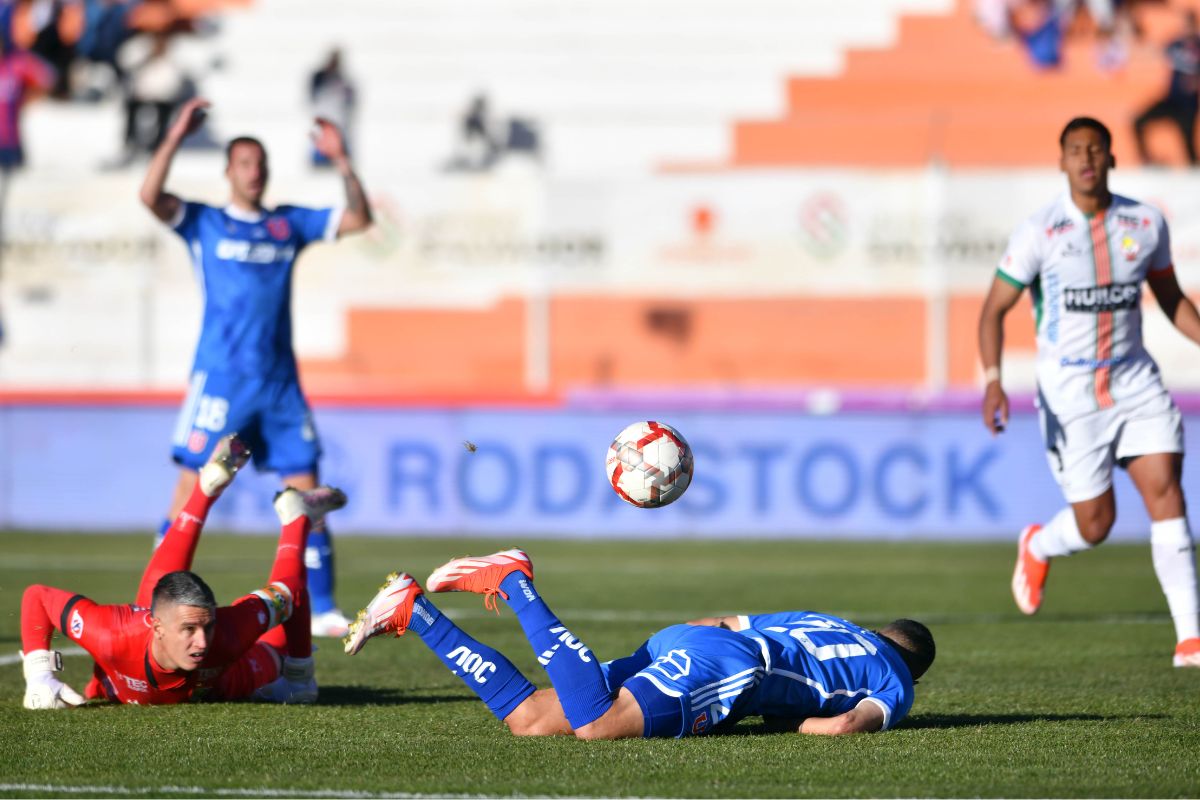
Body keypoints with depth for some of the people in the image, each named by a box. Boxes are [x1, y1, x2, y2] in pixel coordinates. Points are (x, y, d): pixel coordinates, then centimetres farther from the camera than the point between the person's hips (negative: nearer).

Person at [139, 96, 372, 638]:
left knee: (307, 495, 0)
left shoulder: (289, 224, 14)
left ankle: (320, 609, 6)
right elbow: (150, 196, -13)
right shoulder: (203, 223, 4)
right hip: (219, 380, -4)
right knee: (191, 492, -7)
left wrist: (341, 161, 2)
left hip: (280, 384, 4)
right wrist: (176, 137, -18)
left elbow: (359, 219, 13)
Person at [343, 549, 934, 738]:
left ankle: (413, 611, -8)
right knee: (596, 726, -29)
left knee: (526, 719, 0)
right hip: (733, 667, -8)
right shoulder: (896, 685, 15)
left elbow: (714, 623, 35)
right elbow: (850, 723, -8)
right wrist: (792, 723, 9)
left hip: (671, 644, 8)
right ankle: (514, 582, -24)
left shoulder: (816, 622, 38)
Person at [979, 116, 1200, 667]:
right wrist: (993, 380, -18)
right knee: (1094, 524, 0)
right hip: (1068, 389, -3)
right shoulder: (1039, 232, -9)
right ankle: (1037, 548, 38)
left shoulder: (1146, 223, 1)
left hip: (1133, 379, 3)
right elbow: (994, 310, -5)